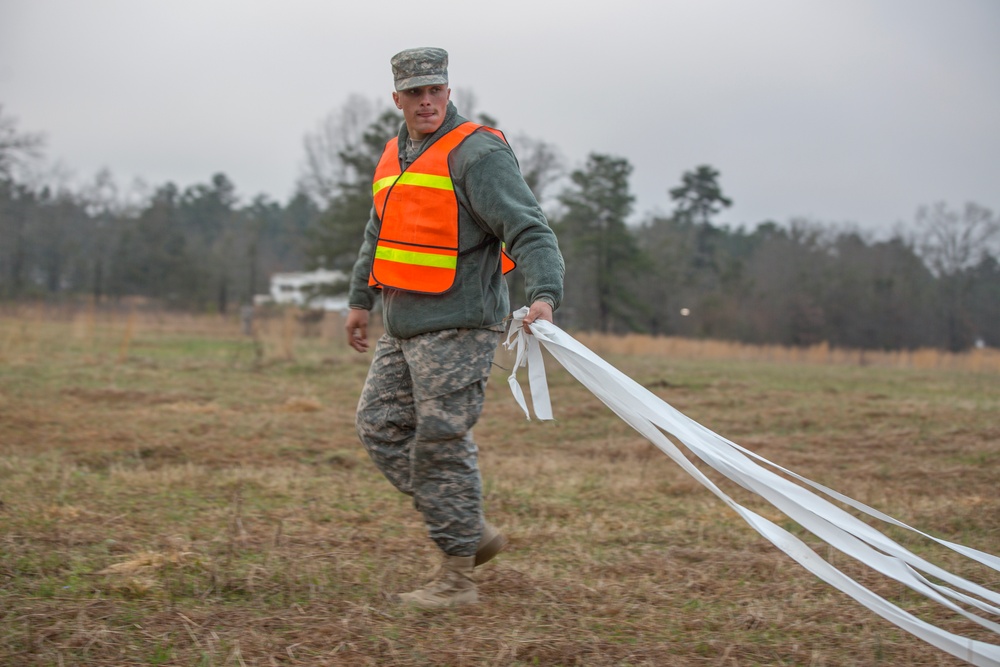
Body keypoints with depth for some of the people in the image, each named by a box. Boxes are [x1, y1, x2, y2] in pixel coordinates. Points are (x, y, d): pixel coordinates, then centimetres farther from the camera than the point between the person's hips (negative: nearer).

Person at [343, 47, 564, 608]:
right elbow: (378, 235, 32)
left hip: (458, 328, -9)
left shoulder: (477, 154, -10)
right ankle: (474, 532, 17)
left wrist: (545, 294, -33)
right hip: (403, 328, 9)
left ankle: (458, 577, 4)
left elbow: (530, 229, -19)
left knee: (441, 444, -6)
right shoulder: (394, 156, 17)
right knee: (381, 427, 9)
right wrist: (361, 301, 37)